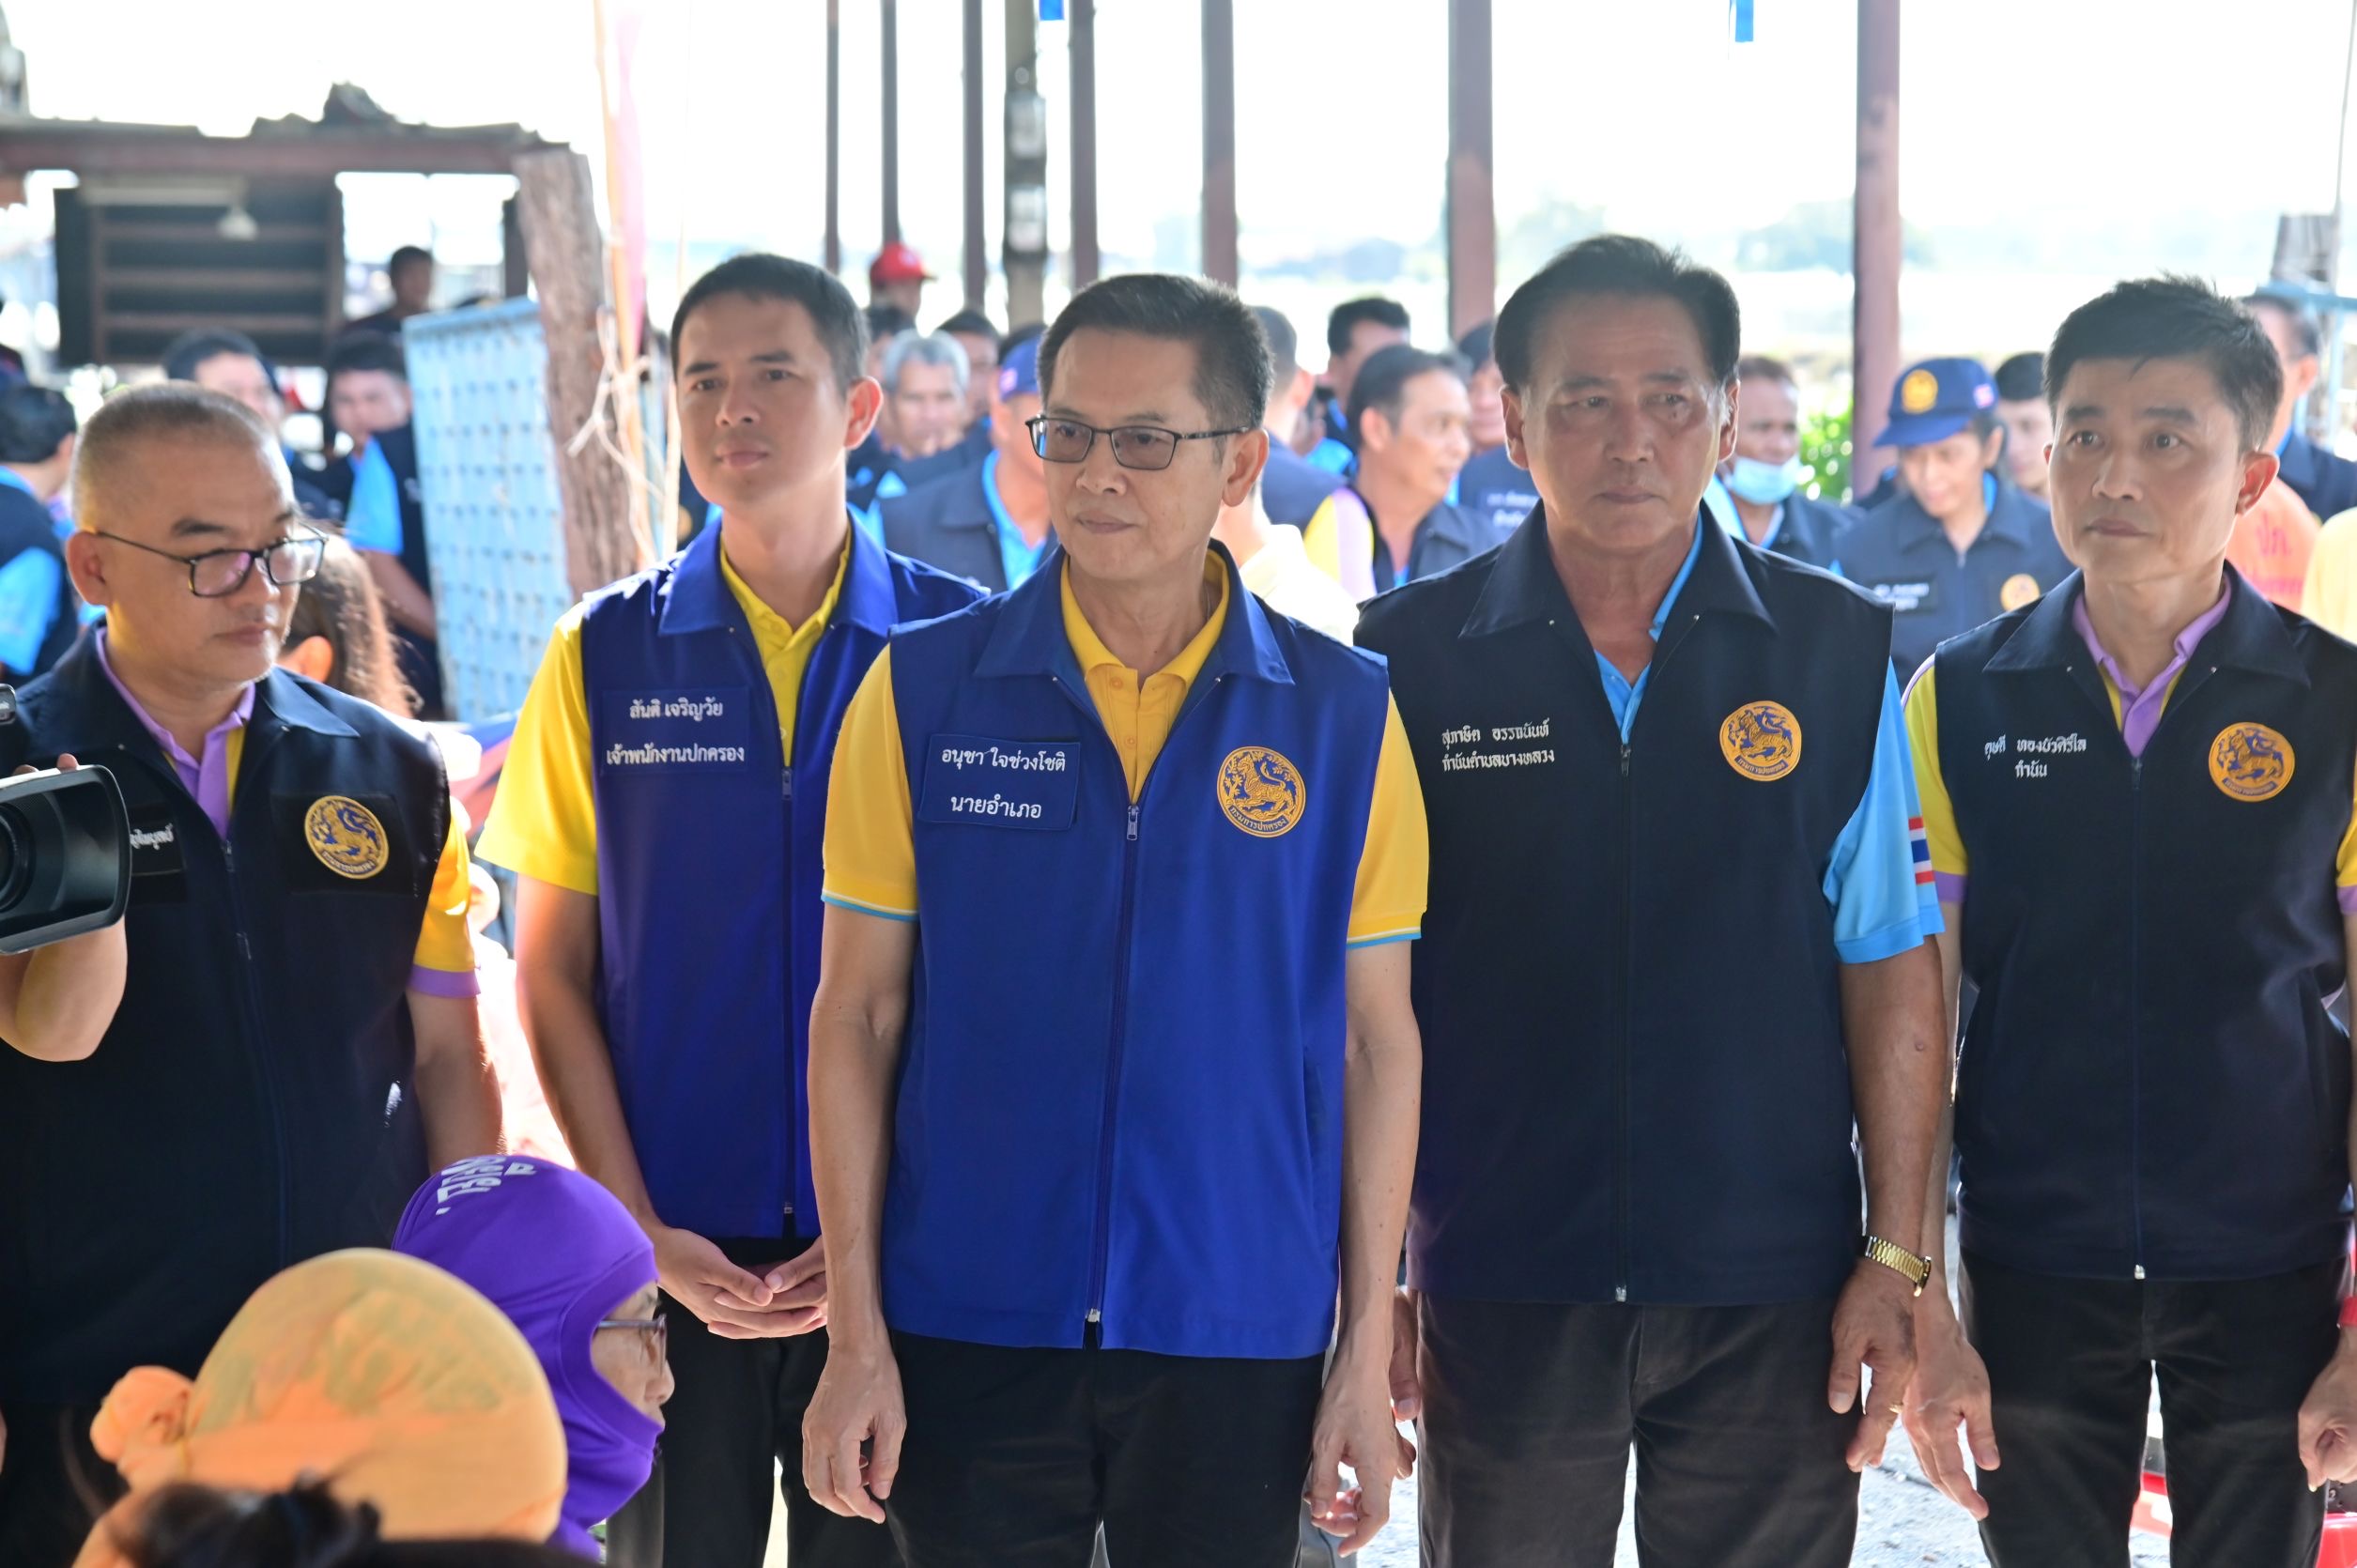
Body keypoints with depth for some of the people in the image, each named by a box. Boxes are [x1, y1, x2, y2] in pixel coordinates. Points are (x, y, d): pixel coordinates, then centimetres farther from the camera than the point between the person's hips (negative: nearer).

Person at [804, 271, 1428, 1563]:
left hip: (1240, 1340, 0)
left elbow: (1375, 1041, 3)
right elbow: (857, 1015, 1)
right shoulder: (922, 692, 0)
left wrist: (1367, 1354, 0)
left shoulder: (1342, 714, 1)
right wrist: (855, 1336, -3)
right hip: (971, 1333, 0)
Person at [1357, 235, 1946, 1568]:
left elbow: (1889, 967, 2)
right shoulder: (1409, 658, -1)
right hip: (1502, 1292, 0)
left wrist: (1897, 1256, -2)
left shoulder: (1836, 652, 1)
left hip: (1770, 1294, 0)